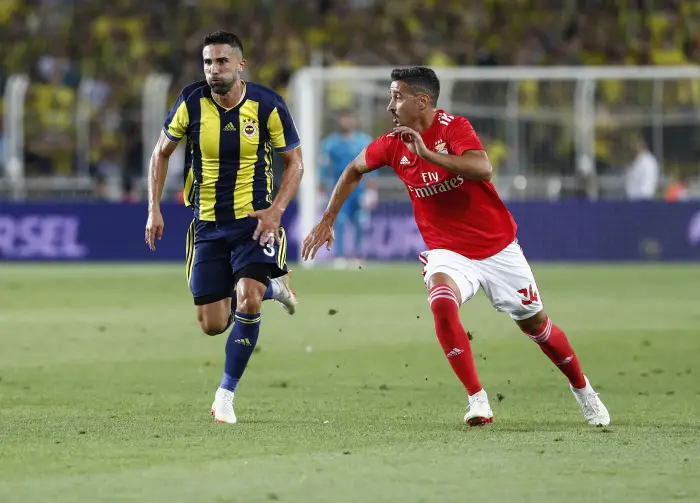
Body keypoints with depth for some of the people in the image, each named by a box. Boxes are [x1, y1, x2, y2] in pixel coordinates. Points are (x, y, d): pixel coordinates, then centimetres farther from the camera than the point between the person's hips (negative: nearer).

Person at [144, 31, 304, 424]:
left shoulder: (267, 105, -11)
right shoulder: (192, 102, -8)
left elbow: (295, 161, -1)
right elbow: (162, 152, 7)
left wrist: (276, 210, -15)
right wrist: (154, 208, -1)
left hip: (255, 220, -3)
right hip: (208, 225, 3)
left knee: (247, 299, -24)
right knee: (213, 325, 3)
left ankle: (226, 393, -7)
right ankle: (270, 288, 35)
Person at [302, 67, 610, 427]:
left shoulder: (454, 128, -17)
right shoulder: (393, 144, -3)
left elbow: (483, 169, -36)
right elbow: (354, 170, 16)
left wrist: (427, 154, -40)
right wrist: (327, 220, 13)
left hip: (497, 246, -2)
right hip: (447, 251, 2)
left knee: (535, 324, 10)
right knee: (442, 305, -30)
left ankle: (581, 389, 37)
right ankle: (477, 400, -22)